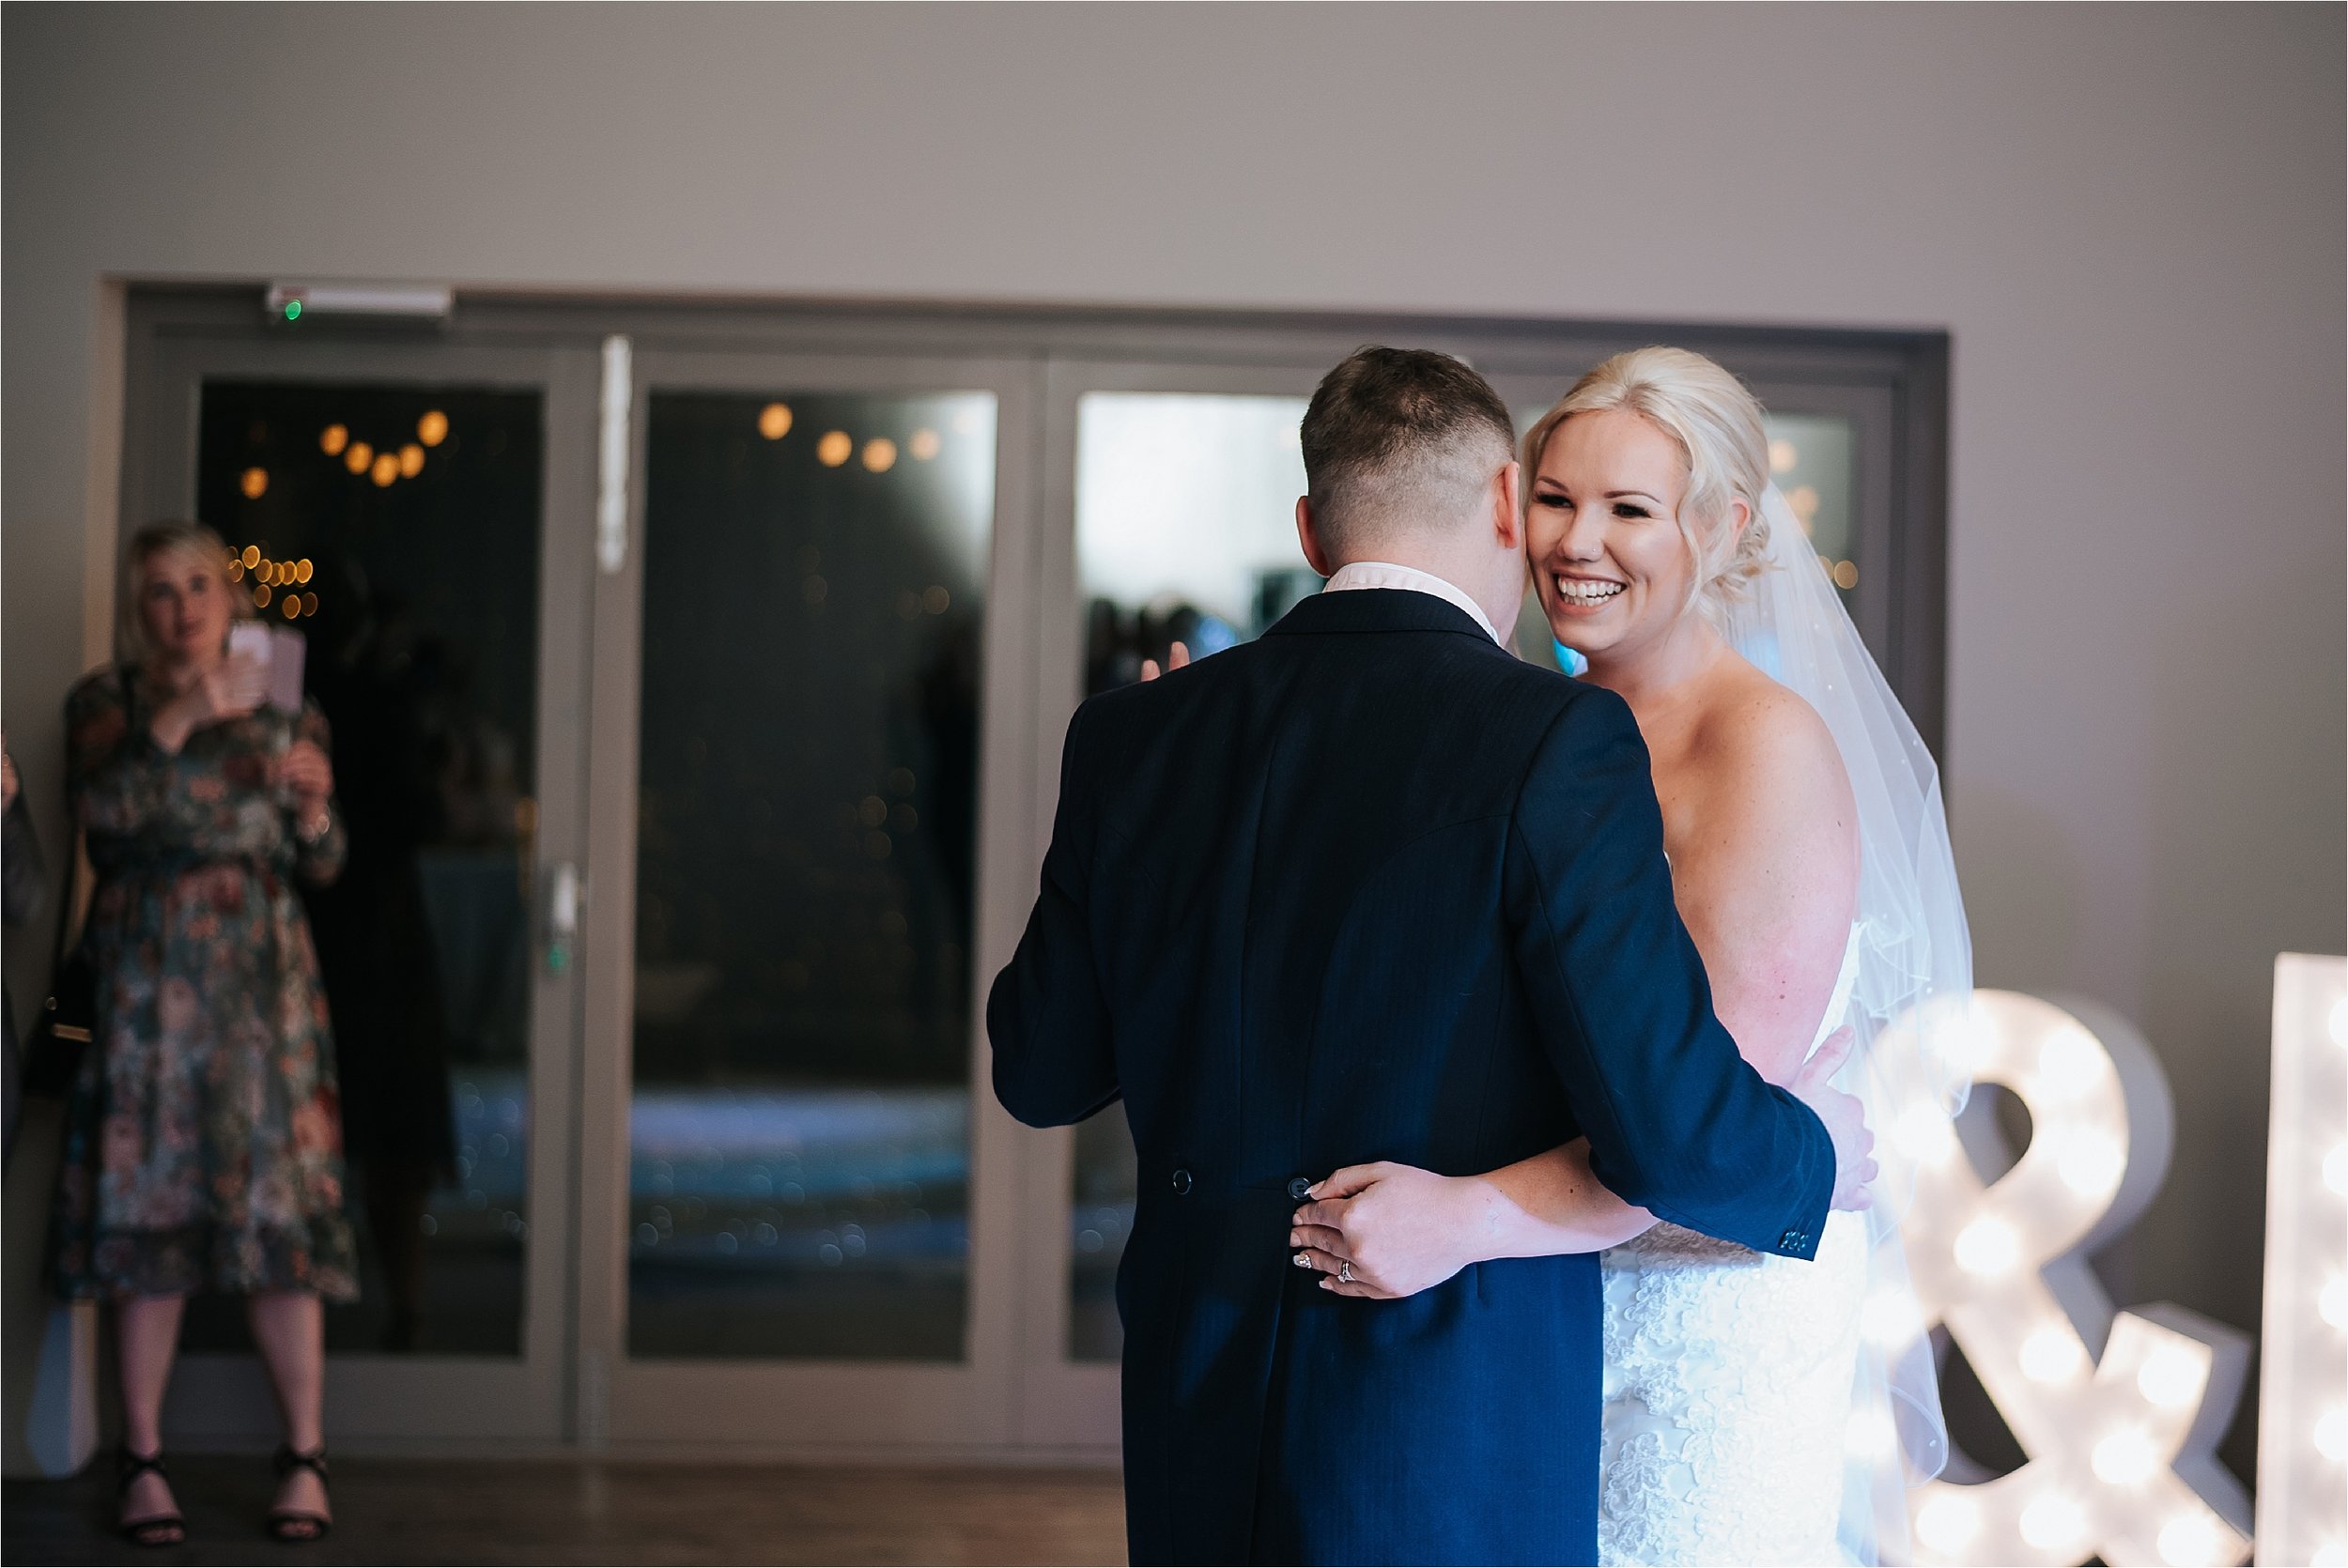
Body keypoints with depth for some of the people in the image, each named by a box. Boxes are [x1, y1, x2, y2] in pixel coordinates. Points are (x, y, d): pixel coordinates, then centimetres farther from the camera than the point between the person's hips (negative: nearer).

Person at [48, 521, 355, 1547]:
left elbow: (322, 866, 12)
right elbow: (98, 808, -11)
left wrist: (312, 804, -8)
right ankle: (144, 1465, 4)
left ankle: (304, 1460, 2)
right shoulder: (109, 702, 8)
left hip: (263, 982, 1)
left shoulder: (281, 709, 13)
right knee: (148, 1211, -4)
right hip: (148, 985, -1)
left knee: (281, 1211, -4)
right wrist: (178, 722, -18)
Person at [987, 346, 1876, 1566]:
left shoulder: (1131, 735, 1)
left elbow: (1041, 1071, 10)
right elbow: (1668, 1132, -17)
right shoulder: (1558, 742, -14)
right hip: (1455, 1464, -5)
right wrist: (1814, 1155, 4)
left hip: (1197, 1433, 5)